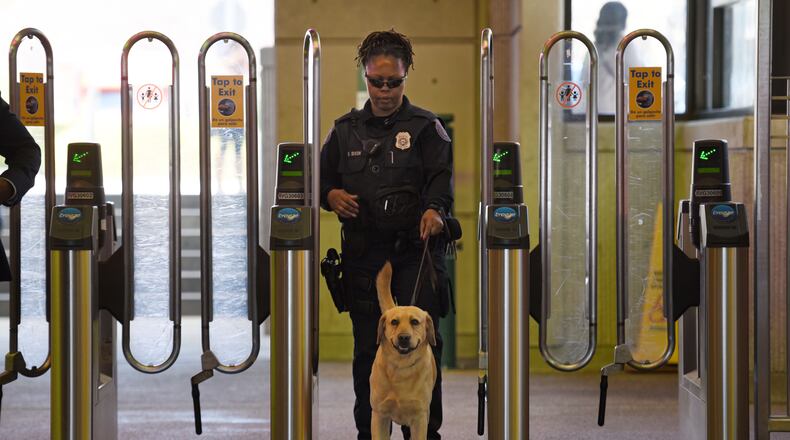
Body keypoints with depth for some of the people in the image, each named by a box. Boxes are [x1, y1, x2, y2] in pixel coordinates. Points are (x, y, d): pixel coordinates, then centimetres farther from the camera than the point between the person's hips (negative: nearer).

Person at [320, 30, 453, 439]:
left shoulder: (426, 127, 6)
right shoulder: (346, 129, 14)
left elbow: (441, 176, -6)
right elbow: (322, 178, 19)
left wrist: (434, 209, -26)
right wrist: (331, 195, -4)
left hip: (415, 251, -2)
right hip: (362, 252, 2)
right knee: (367, 347, 5)